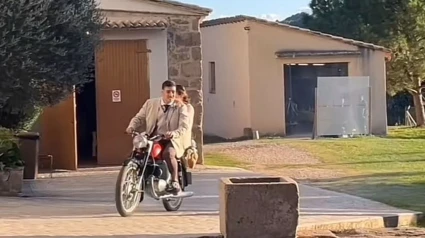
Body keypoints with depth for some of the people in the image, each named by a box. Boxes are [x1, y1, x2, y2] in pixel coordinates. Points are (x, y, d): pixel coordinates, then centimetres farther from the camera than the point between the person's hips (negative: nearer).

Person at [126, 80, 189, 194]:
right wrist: (132, 126, -11)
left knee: (168, 153, -36)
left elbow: (184, 127, -9)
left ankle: (175, 182, -26)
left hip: (172, 141, -3)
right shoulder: (150, 103, 10)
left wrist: (174, 133, -31)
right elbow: (139, 117, 12)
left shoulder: (181, 107, 2)